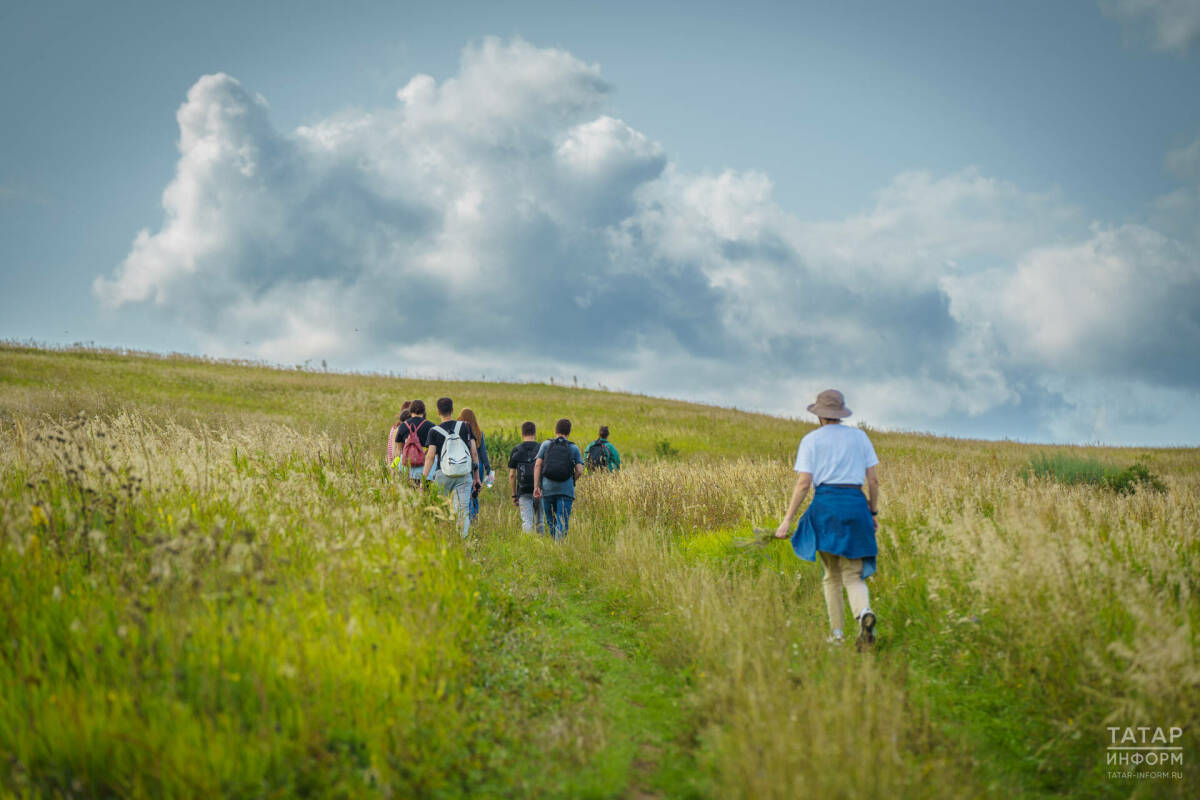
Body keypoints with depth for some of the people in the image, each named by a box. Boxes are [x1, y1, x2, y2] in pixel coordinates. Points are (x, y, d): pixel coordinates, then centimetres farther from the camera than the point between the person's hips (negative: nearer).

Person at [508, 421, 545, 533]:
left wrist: (514, 495, 7)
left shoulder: (516, 450, 1)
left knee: (527, 522, -3)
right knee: (540, 522, 14)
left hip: (523, 491, -1)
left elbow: (512, 475, 0)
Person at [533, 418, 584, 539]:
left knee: (551, 521, 15)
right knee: (562, 523, -6)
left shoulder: (546, 444, 8)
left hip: (547, 489, 1)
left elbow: (538, 465, -1)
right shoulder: (574, 448, 7)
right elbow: (579, 471, -1)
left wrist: (536, 487, -3)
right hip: (566, 490, -1)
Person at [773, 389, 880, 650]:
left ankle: (837, 635, 10)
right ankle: (865, 613, -29)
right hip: (856, 504, 2)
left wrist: (787, 520, -2)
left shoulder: (811, 440, 3)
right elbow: (873, 479, 9)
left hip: (826, 504, -2)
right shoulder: (859, 436, 11)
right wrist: (873, 513, 20)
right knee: (853, 574, 1)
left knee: (832, 575, 11)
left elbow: (803, 483, -4)